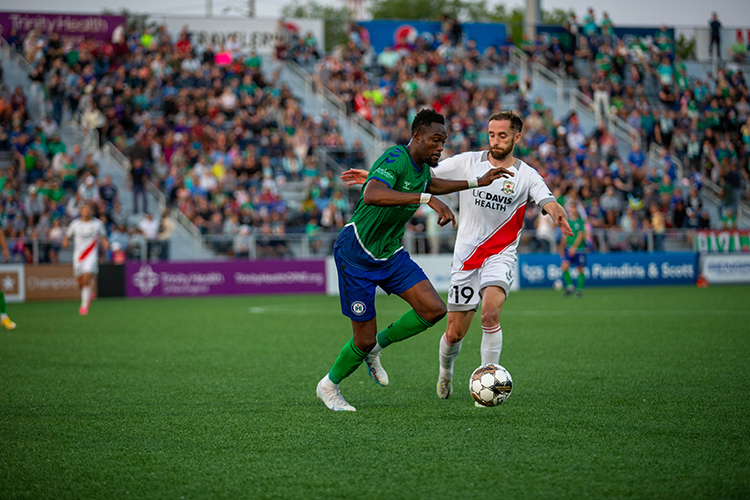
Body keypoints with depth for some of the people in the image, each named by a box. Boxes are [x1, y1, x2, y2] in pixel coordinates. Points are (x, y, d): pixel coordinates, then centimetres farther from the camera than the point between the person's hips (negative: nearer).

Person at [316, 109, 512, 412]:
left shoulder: (421, 167, 3)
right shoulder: (395, 159, -25)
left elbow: (428, 185, 30)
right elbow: (372, 195, -46)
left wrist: (477, 182, 27)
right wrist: (427, 199, -50)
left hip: (391, 254, 8)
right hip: (356, 254, -8)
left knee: (434, 309, -9)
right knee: (364, 339, -3)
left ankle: (376, 346, 14)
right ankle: (328, 386, 25)